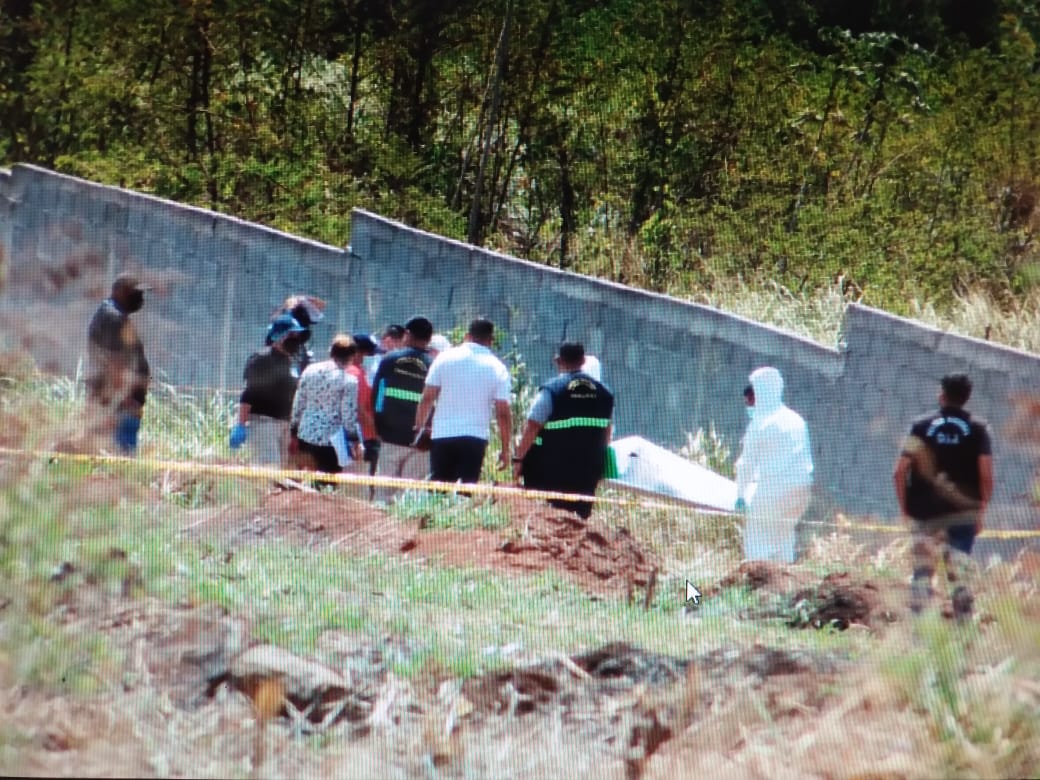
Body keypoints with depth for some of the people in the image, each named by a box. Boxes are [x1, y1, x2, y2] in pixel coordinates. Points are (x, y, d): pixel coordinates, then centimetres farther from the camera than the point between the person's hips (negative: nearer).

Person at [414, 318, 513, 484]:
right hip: (475, 437, -1)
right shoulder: (497, 368, 0)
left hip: (442, 434, 1)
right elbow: (503, 413, -3)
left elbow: (427, 398, 0)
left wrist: (419, 427, 10)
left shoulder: (445, 358, 2)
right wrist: (505, 450, 3)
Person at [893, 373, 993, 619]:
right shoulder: (978, 428, 0)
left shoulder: (920, 426, 1)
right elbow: (986, 475, -9)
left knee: (922, 572, 6)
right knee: (960, 571, 4)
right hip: (964, 513, 0)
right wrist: (981, 510, 3)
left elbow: (900, 472, -6)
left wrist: (905, 507, 5)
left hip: (925, 513, 0)